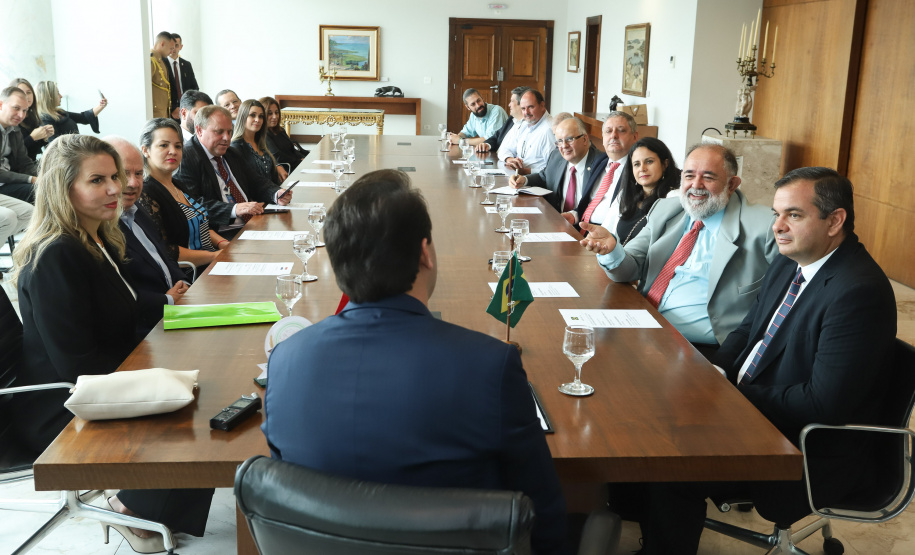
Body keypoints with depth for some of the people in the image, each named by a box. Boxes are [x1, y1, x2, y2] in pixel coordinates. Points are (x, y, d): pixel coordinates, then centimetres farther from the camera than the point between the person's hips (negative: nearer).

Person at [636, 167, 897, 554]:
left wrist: (738, 393, -17)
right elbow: (748, 329, 17)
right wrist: (718, 373, -3)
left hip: (812, 453, -9)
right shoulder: (789, 264, 5)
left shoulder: (860, 291, -24)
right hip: (748, 409, 9)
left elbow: (824, 404, -26)